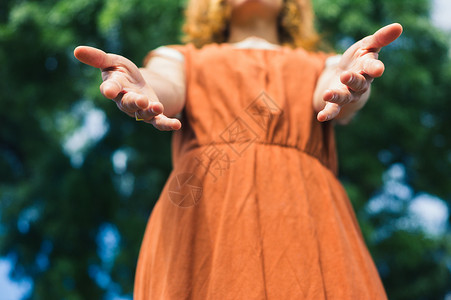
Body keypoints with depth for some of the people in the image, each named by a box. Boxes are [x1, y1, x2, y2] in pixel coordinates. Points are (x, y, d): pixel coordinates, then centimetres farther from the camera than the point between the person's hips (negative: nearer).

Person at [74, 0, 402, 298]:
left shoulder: (324, 67, 29)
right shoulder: (181, 59, 26)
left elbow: (331, 99, 4)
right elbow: (163, 89, 2)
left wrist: (348, 83, -21)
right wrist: (140, 91, -23)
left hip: (305, 220, 1)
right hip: (202, 218, 0)